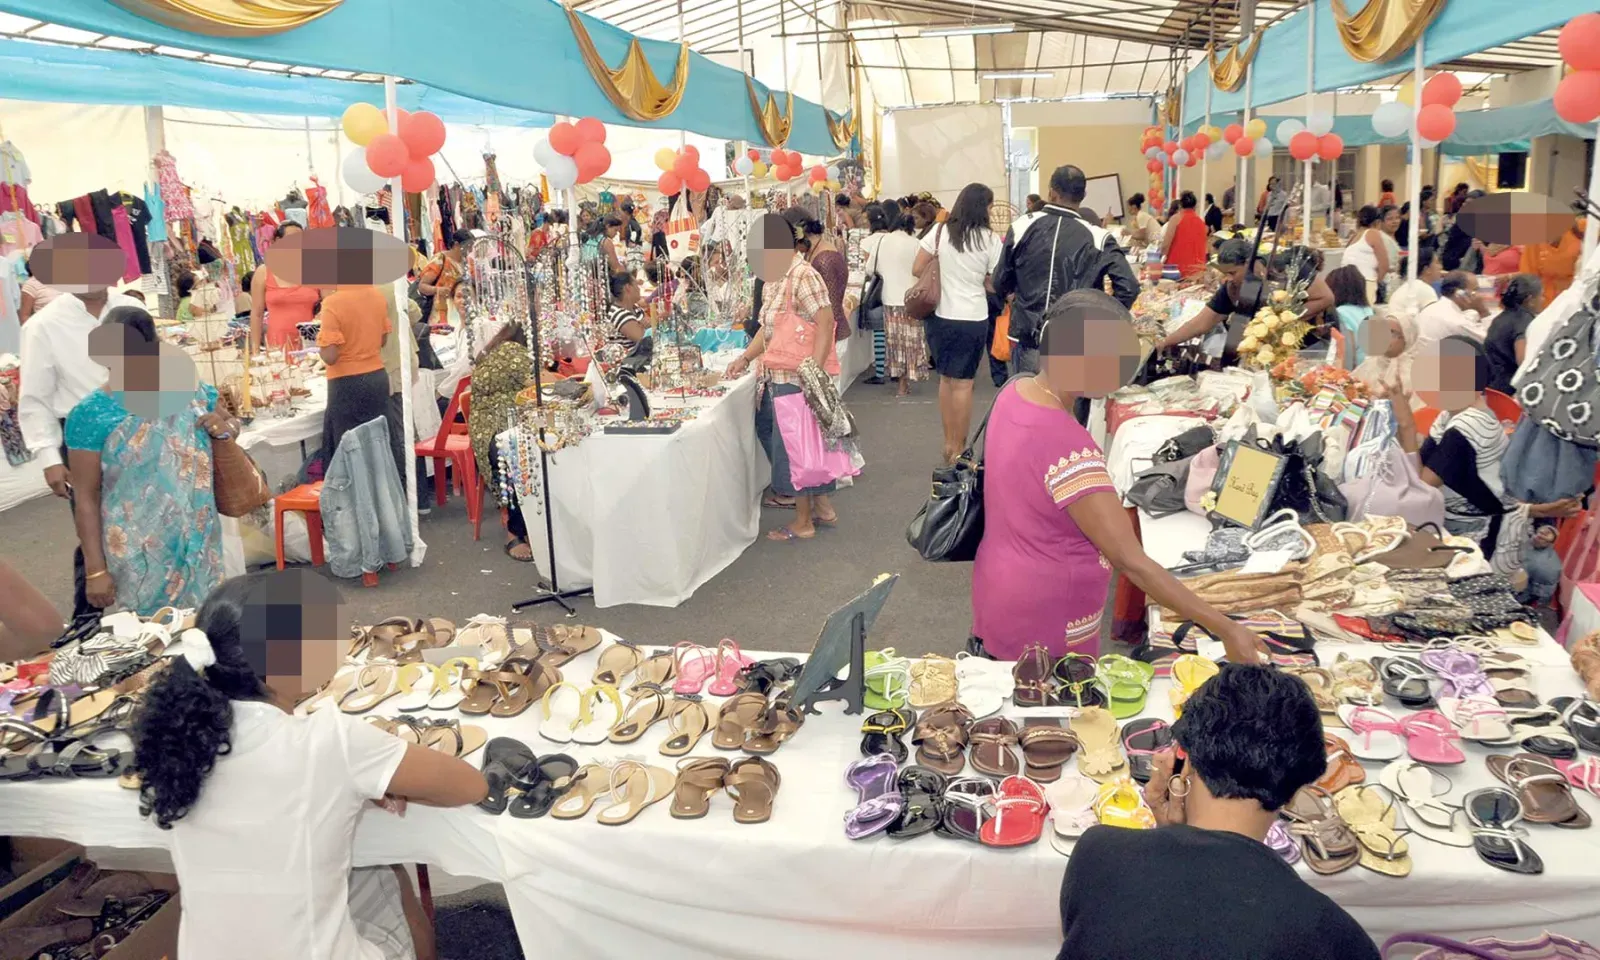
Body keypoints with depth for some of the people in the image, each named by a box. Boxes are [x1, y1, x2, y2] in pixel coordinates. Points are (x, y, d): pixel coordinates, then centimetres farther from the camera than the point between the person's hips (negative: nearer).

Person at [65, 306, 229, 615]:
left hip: (198, 542, 4)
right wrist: (95, 569, -10)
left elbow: (233, 424, 14)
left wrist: (224, 427, -10)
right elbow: (85, 498, -9)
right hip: (136, 555, -3)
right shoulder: (92, 414, -13)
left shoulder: (191, 389, -3)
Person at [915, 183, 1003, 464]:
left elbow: (917, 269, 0)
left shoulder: (940, 231, -1)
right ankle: (959, 448, 13)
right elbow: (993, 285, -2)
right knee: (963, 383, 4)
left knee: (946, 379, 15)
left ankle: (949, 443, 22)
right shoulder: (990, 239, -7)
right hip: (973, 319, -3)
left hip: (941, 316, 3)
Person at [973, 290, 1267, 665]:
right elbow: (1131, 562, -29)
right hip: (1041, 624, -8)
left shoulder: (1015, 392, -6)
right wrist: (1227, 630, -25)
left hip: (1000, 597, 8)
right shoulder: (1066, 446, -32)